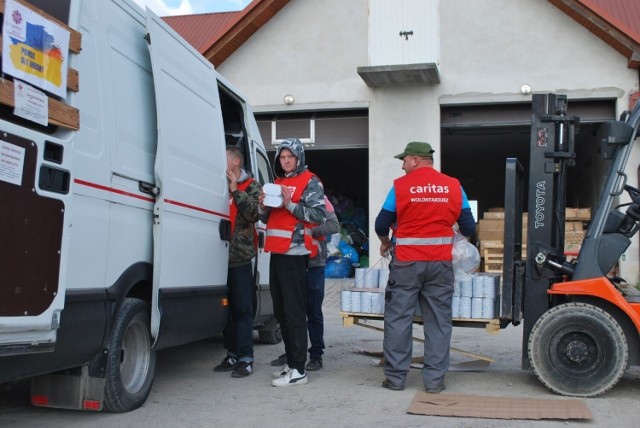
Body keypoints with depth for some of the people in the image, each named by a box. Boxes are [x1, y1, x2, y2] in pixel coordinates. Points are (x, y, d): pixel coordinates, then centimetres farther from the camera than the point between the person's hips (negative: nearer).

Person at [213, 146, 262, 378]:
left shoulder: (251, 186, 4)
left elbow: (254, 213, -10)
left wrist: (235, 189, -12)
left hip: (240, 256, -4)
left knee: (242, 308, -2)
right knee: (226, 308, 8)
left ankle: (245, 358, 2)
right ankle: (232, 355, 17)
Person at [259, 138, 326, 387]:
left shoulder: (310, 182, -3)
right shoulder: (277, 182, 21)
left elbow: (319, 215, -14)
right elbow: (267, 219, 24)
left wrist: (290, 204, -21)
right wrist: (264, 207, 3)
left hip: (294, 254, -8)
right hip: (277, 252, 8)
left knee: (294, 312, -10)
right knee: (280, 311, 12)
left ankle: (298, 370, -8)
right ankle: (290, 362, 21)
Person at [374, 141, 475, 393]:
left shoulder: (400, 186, -3)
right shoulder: (453, 186, 3)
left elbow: (382, 224, 2)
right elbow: (469, 227, 6)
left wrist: (385, 242, 24)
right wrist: (462, 238, 30)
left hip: (406, 262, -2)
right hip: (441, 262, 2)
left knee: (398, 318, 6)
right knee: (438, 320, 8)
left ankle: (395, 377, 10)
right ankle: (434, 379, 10)